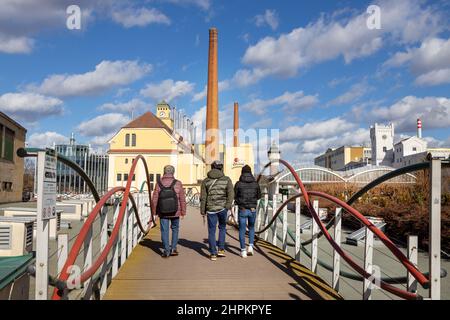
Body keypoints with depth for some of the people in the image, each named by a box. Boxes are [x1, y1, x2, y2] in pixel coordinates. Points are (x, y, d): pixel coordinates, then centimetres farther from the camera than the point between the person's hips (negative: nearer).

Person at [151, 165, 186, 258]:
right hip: (175, 212, 0)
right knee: (175, 229, 19)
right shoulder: (178, 183, -9)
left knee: (164, 231, 9)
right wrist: (183, 212, 5)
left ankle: (166, 250, 10)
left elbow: (154, 199, -3)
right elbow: (182, 199, -6)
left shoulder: (159, 184, -7)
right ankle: (173, 248, 20)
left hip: (163, 213, 0)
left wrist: (154, 211, 10)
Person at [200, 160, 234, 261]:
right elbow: (231, 194, -11)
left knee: (212, 231, 9)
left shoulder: (206, 181, 5)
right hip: (222, 208, 0)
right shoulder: (226, 179, 2)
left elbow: (203, 197, 3)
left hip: (211, 209, 0)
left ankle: (213, 254, 9)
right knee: (222, 227, 21)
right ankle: (221, 249, 19)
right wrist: (228, 206, -13)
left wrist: (202, 211, 9)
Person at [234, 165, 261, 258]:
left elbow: (235, 196, 2)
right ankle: (250, 247, 11)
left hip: (242, 210, -2)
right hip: (252, 210, 2)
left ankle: (243, 251, 7)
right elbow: (259, 196, 10)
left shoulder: (238, 184, -8)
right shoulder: (255, 183, -2)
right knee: (251, 228, 23)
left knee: (242, 230, 9)